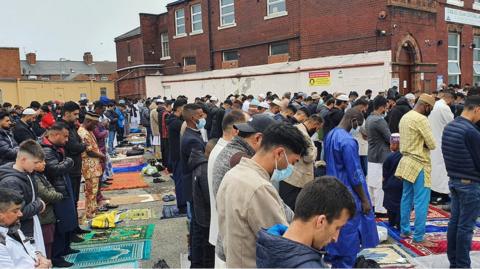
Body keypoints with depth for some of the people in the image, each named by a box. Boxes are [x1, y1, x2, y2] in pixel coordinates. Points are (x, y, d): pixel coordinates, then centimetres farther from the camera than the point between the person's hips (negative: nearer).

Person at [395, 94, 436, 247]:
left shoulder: (405, 117, 11)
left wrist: (420, 143, 4)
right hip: (419, 164, -9)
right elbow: (432, 144, -16)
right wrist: (424, 144, 3)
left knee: (407, 198, 16)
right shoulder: (421, 119, -17)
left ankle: (404, 230, 25)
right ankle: (418, 237, 1)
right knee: (421, 202, -3)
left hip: (407, 161, 9)